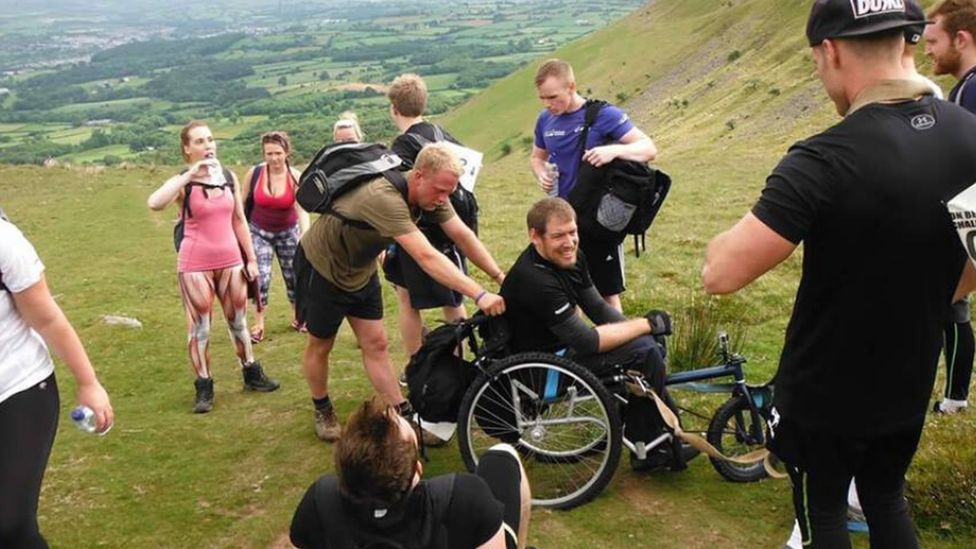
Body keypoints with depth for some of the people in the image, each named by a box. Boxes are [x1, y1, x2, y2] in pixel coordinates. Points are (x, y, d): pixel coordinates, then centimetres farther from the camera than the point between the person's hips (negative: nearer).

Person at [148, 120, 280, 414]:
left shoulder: (229, 177, 5)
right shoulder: (182, 182, -9)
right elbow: (154, 203, -30)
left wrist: (251, 258, 9)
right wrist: (190, 175, -29)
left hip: (231, 261, 4)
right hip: (195, 265, -4)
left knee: (238, 321, 16)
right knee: (200, 327, 4)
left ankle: (252, 373, 31)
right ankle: (204, 387, 15)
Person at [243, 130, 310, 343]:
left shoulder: (296, 177, -20)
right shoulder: (254, 173, -18)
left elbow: (302, 210, -28)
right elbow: (244, 203, -3)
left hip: (288, 232, 1)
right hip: (259, 232, -1)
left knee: (294, 275, 11)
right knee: (260, 277, -10)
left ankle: (297, 318, 32)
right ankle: (258, 325, 4)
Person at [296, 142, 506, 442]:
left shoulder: (430, 193, -16)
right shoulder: (383, 197, -41)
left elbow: (463, 235, -13)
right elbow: (426, 257, -46)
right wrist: (480, 295, -49)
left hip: (360, 268, 7)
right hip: (322, 267, -7)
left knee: (375, 344, 5)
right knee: (321, 345, 10)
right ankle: (323, 412, 31)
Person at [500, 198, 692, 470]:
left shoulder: (572, 257, 0)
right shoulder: (535, 280, -30)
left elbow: (598, 308, 7)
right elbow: (587, 342, -29)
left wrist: (641, 330, -7)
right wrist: (646, 324, -20)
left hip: (565, 345, 10)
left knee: (652, 346, 4)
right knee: (645, 353, -18)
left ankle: (645, 448, 11)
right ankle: (655, 447, 1)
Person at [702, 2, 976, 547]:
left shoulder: (824, 163, -30)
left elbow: (720, 273, -30)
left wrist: (768, 216, -11)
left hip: (824, 392, -5)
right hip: (909, 385, 6)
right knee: (887, 500, 27)